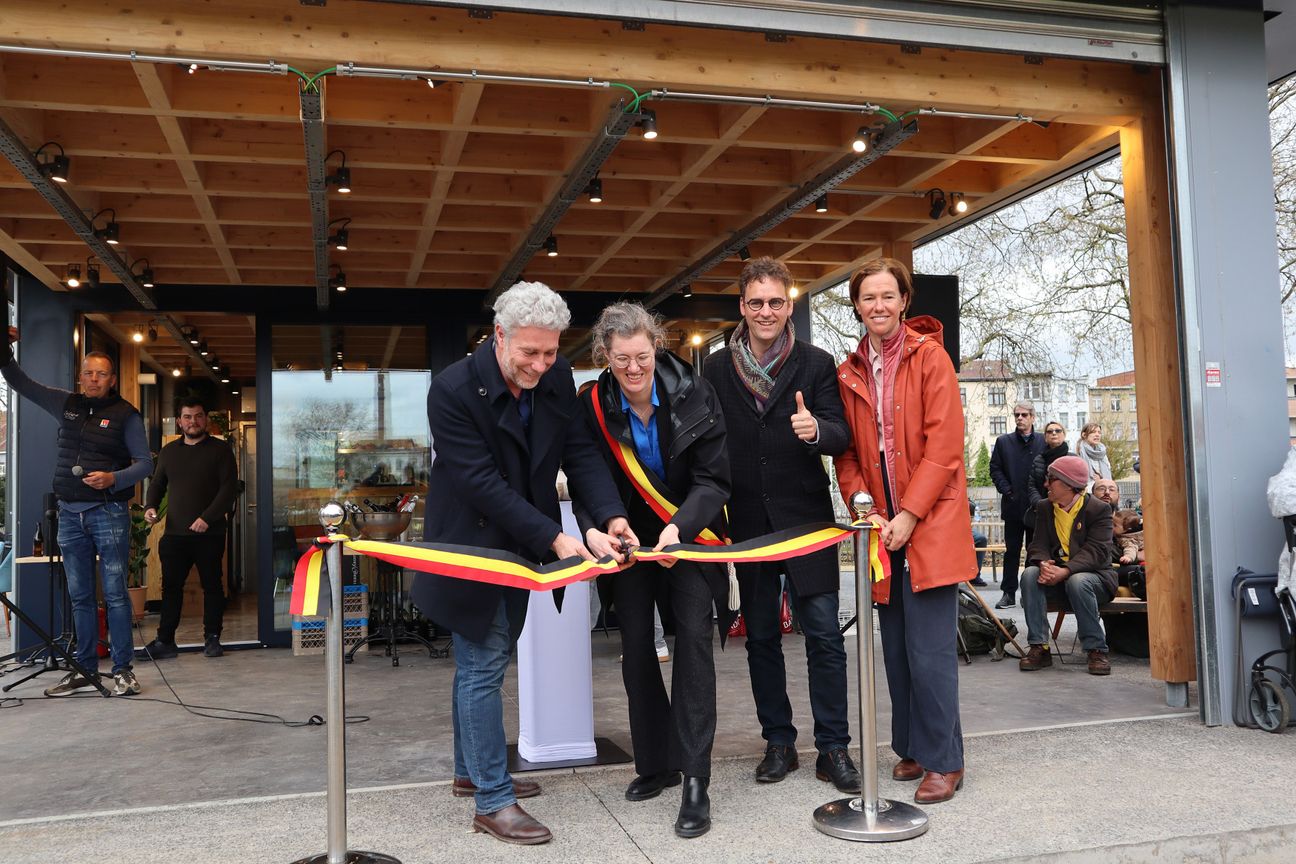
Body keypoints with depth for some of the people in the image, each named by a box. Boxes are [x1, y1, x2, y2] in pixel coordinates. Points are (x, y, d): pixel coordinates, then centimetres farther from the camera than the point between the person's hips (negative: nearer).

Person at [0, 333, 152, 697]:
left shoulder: (125, 414, -3)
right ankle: (85, 670, 16)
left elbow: (145, 462, -5)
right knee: (80, 596, 9)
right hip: (70, 514, 5)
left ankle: (123, 670, 2)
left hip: (109, 513, -5)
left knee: (115, 594, -4)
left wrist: (113, 479, -21)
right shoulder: (66, 403, 11)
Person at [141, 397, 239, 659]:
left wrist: (207, 518, -17)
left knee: (212, 585, 5)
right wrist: (150, 507, 0)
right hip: (174, 533, 3)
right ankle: (165, 640, 8)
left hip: (209, 533, -3)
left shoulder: (220, 449, 1)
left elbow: (229, 487, -7)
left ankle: (212, 638, 13)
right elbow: (157, 484, 22)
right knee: (171, 586, 3)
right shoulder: (169, 451, 15)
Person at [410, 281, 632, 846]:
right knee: (483, 667, -2)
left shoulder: (556, 377, -6)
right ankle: (493, 801, 10)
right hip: (471, 549, -6)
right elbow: (483, 484, -27)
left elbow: (581, 452, -7)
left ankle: (470, 772, 35)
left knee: (478, 662, 19)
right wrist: (554, 538, -30)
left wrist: (610, 517, -24)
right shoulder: (454, 390, -24)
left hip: (518, 546, 7)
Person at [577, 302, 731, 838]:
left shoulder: (693, 394, -17)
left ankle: (695, 781, -6)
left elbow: (713, 478, -16)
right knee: (636, 647, 8)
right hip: (631, 538, 3)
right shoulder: (594, 407, -14)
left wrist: (679, 527, -32)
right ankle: (654, 764, 25)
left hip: (689, 534, -2)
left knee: (693, 640, -12)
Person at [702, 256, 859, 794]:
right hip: (747, 522, 2)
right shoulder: (717, 368, 4)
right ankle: (778, 743, 22)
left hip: (805, 518, -2)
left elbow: (841, 435, -7)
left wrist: (817, 430, -30)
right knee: (761, 637, 10)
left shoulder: (816, 363, 0)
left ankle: (833, 748, 9)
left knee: (824, 635, -2)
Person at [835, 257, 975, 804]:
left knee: (930, 647, -6)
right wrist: (864, 511, -4)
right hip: (882, 528, 5)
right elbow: (847, 453, 11)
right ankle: (912, 748, 24)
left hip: (929, 524, -5)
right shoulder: (848, 373, 11)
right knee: (896, 646, 10)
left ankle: (943, 761, 6)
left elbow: (944, 445, -9)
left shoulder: (929, 356, -3)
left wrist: (908, 516, -13)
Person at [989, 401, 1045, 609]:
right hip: (1013, 505, 0)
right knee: (1012, 551, 4)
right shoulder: (1003, 441, 7)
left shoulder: (1043, 442, 4)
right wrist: (1007, 491, -7)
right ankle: (1009, 593, 7)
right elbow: (995, 469, 4)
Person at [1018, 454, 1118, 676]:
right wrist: (1044, 564, -27)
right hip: (1056, 575, 4)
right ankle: (1039, 648, -26)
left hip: (1094, 576, -4)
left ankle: (1096, 650, -23)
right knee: (1030, 574, -26)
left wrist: (1065, 571, -35)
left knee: (1078, 582, -37)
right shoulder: (1044, 508, 8)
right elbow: (1039, 544, -1)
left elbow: (1096, 551, -19)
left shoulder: (1098, 509, -8)